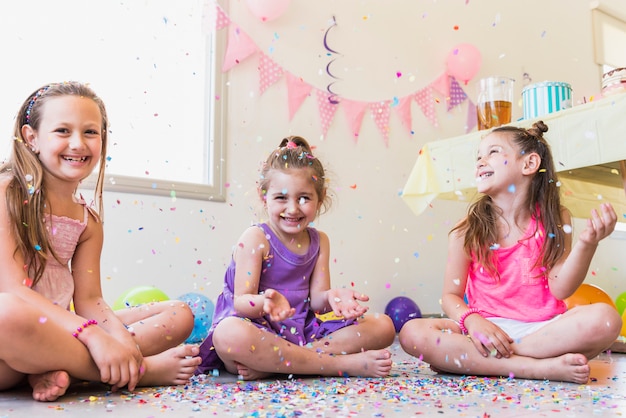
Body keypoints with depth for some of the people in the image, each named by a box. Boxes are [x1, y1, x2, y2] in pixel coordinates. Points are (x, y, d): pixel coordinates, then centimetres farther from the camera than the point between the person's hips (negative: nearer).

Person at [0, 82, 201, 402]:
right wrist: (93, 335, -28)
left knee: (180, 315, -1)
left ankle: (58, 369, -21)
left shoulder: (88, 222, 10)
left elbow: (88, 299, 3)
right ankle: (142, 370, -20)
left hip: (56, 332, 7)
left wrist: (122, 338, -19)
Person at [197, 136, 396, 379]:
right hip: (260, 329, -5)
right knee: (229, 334, -41)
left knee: (383, 326, -8)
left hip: (304, 331, 6)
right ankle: (343, 365, -28)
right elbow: (241, 302, -12)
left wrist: (332, 297, -23)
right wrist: (265, 302, -35)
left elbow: (315, 298, 2)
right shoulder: (255, 238, -6)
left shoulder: (319, 241, 10)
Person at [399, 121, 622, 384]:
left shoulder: (555, 219, 2)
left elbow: (561, 288, -5)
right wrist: (472, 321, -21)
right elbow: (451, 295, 0)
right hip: (488, 328, 0)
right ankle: (542, 368, -27)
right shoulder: (467, 232, -1)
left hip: (543, 328, 1)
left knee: (604, 318, -29)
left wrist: (587, 244, -21)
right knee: (412, 333, -26)